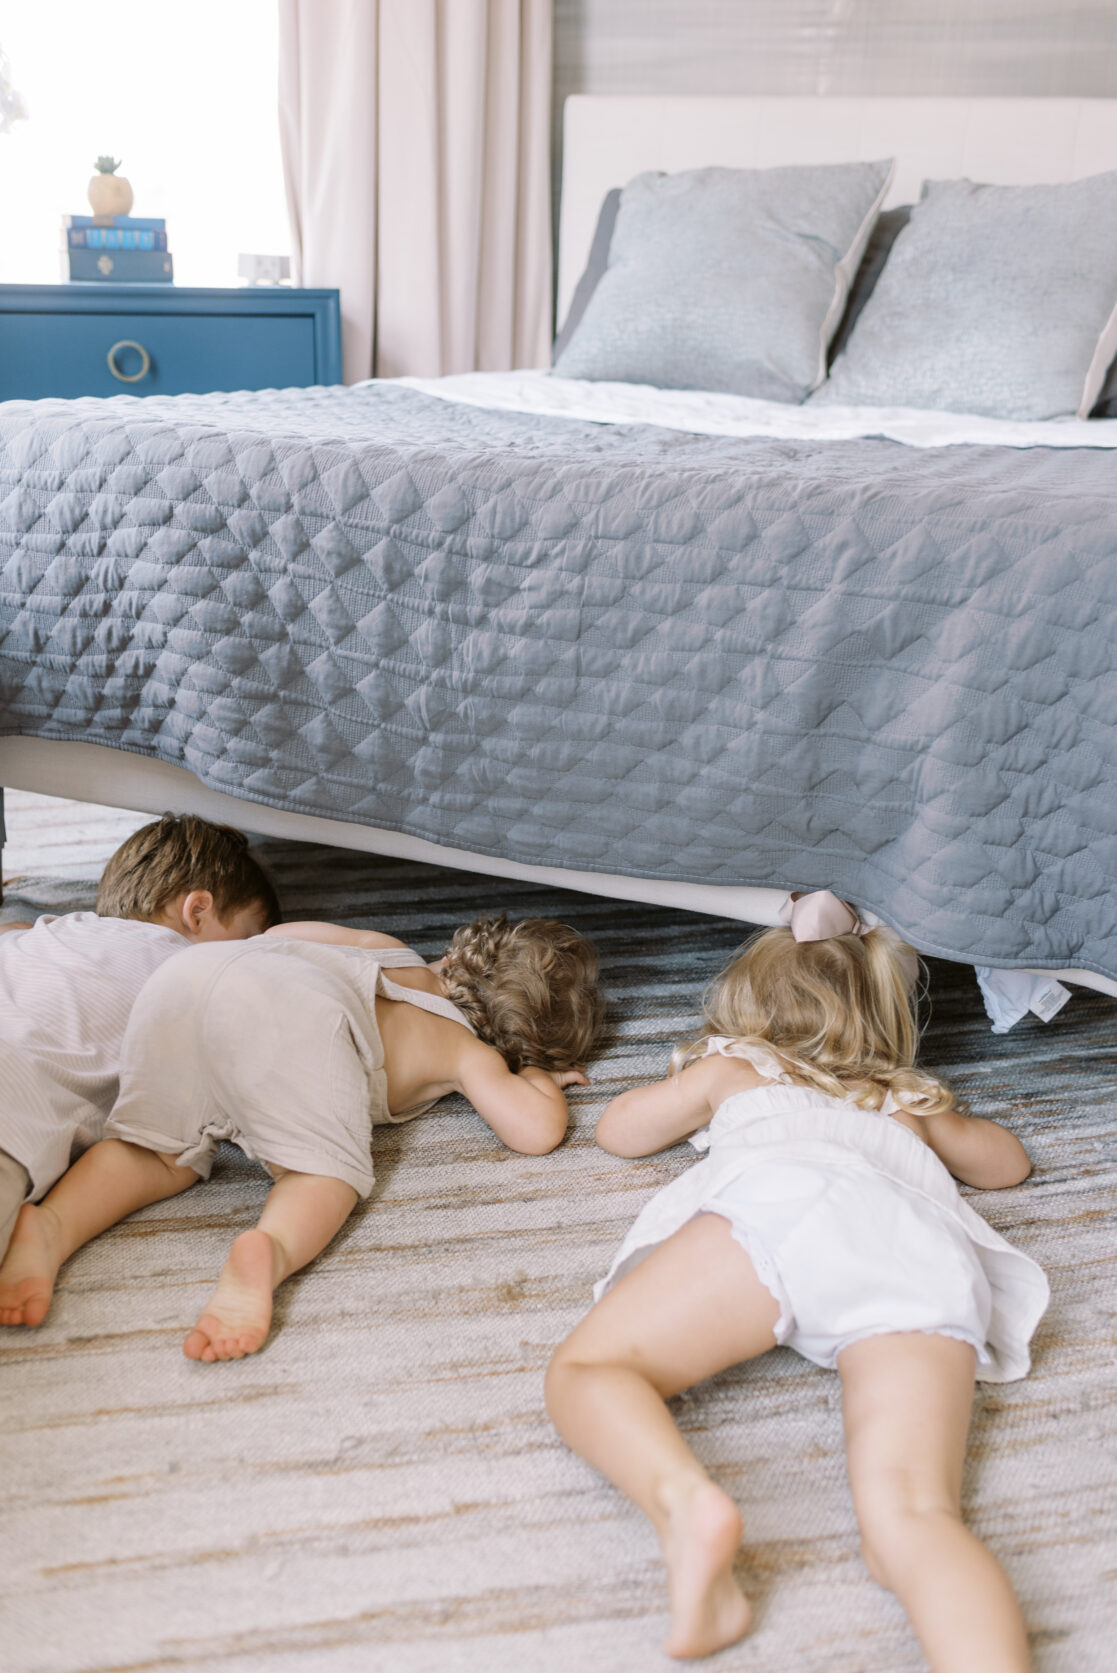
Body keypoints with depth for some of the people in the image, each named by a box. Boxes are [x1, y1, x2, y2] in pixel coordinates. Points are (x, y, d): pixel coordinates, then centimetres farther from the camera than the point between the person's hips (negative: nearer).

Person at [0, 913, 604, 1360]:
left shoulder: (393, 951, 41)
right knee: (324, 1168, -2)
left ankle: (51, 1224, -10)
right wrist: (539, 1078, 34)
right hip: (298, 1011, -6)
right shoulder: (466, 1048, 24)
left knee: (159, 1150, 16)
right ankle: (269, 1252, -33)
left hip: (185, 970, 6)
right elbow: (536, 1130, 13)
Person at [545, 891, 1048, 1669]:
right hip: (931, 1244, 3)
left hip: (780, 1192, -2)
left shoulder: (729, 1070, 37)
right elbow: (1008, 1162, 59)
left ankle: (685, 1499, -30)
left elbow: (619, 1129, 51)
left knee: (586, 1371, 1)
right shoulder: (914, 1101, 43)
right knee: (913, 1518, -17)